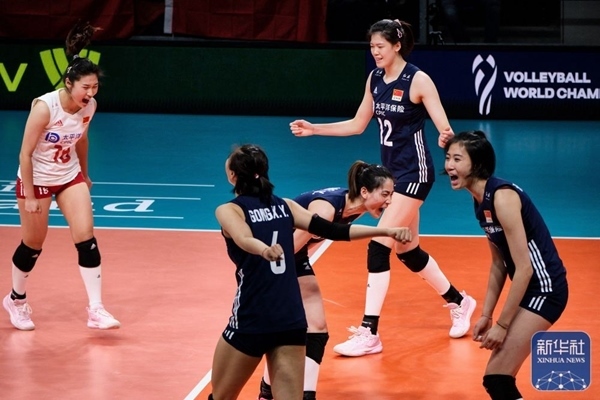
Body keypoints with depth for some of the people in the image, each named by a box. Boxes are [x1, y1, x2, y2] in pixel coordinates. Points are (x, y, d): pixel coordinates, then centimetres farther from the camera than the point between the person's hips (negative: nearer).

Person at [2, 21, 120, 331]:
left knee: (86, 238, -8)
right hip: (36, 179, -4)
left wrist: (84, 175, 19)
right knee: (33, 244, 9)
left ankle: (96, 310, -5)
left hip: (70, 176, 4)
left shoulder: (89, 106, -11)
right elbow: (25, 154, -22)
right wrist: (29, 196, -19)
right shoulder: (44, 107, -28)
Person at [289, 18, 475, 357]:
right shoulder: (375, 79, 4)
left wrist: (446, 138, -41)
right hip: (391, 170, 8)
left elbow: (445, 128, -18)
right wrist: (314, 129, 8)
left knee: (379, 246, -15)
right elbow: (358, 125, 15)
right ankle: (459, 303, 37)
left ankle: (369, 333, -12)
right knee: (407, 250, 16)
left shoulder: (418, 80, -16)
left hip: (414, 173, -8)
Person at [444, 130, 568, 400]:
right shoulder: (481, 201, 7)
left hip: (544, 288, -10)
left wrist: (502, 324, -18)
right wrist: (486, 315, 10)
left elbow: (524, 268, -22)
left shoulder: (502, 197, -20)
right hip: (529, 288, 10)